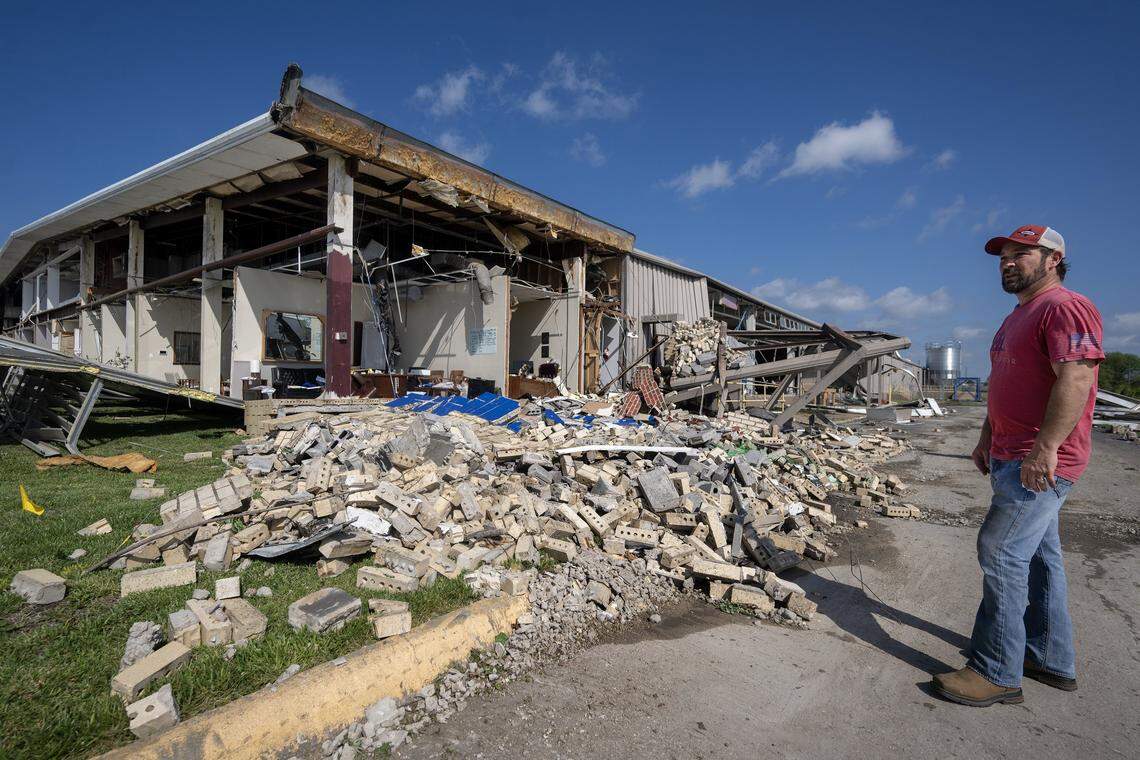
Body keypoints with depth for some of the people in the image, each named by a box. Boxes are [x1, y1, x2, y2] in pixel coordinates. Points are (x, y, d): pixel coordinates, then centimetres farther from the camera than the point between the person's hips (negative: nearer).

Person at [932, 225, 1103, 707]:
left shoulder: (1066, 308, -13)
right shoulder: (1018, 318, 19)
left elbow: (1076, 379, -24)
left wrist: (1044, 447, -30)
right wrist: (987, 439, 23)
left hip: (1040, 460, -10)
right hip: (1012, 457, 10)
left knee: (1001, 553, -8)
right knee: (1038, 556, 16)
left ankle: (997, 673, 2)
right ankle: (1052, 661, 28)